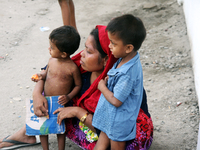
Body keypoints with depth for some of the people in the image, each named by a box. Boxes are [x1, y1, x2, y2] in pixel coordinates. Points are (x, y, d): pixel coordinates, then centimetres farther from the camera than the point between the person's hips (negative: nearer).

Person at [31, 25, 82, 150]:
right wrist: (41, 76, -6)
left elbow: (78, 85, -7)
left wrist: (68, 97, -20)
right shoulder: (52, 60, -5)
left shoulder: (72, 68, -19)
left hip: (60, 102, -5)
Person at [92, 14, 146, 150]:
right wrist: (108, 80, -5)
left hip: (119, 121, -8)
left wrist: (102, 87, -14)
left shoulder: (128, 73, -35)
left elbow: (116, 101, -28)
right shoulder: (126, 58, -8)